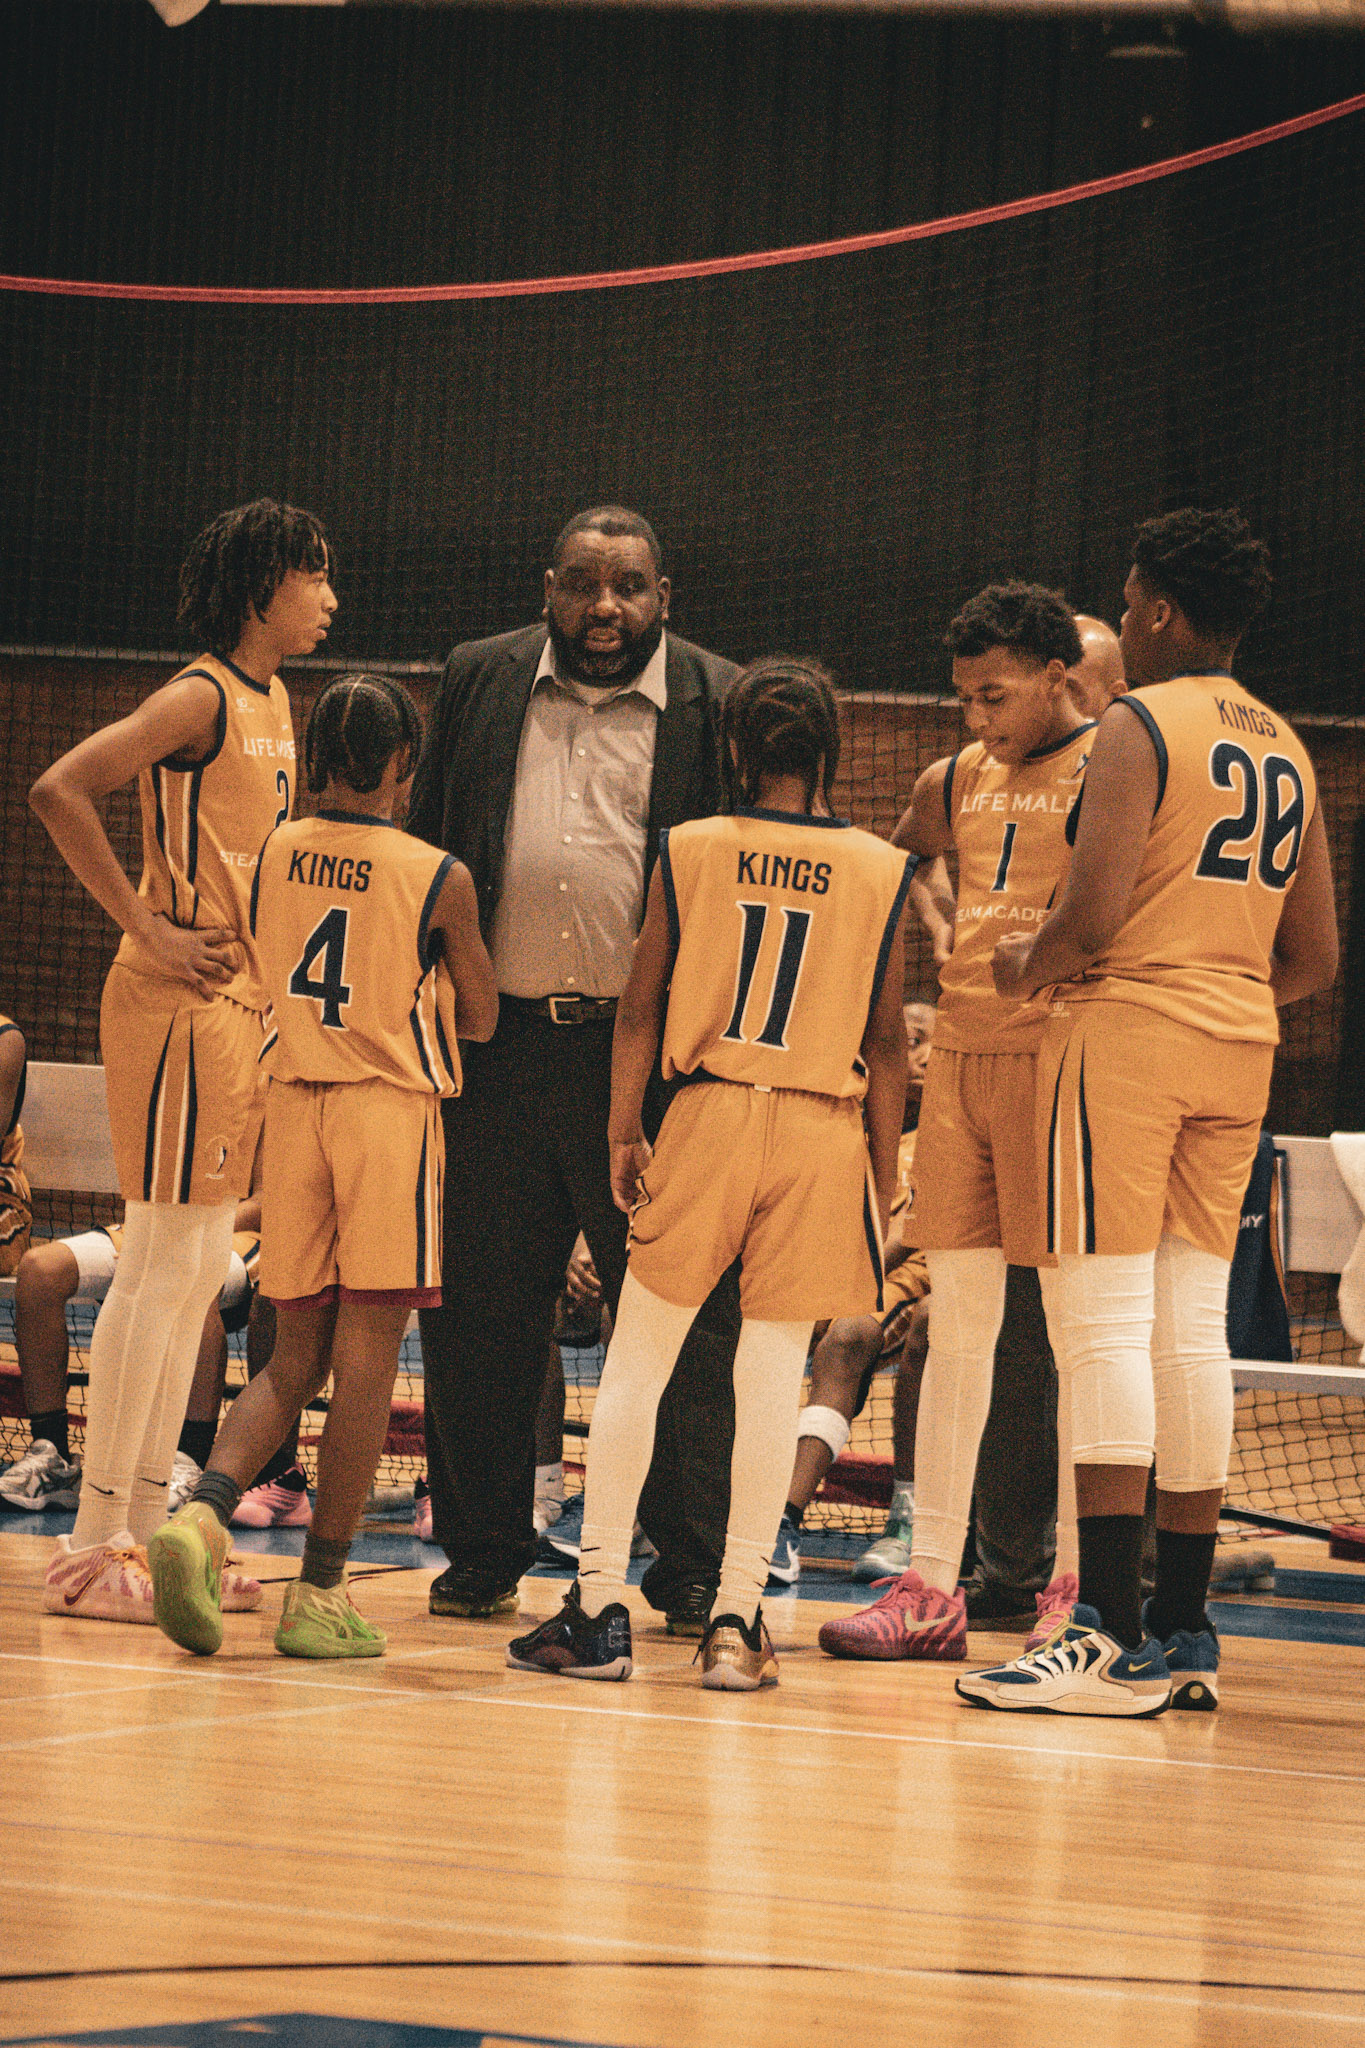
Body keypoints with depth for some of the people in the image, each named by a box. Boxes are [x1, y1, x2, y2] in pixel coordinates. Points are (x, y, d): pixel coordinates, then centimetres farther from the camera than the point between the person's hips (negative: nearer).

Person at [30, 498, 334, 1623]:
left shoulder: (272, 702, 15)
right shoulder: (201, 697, -13)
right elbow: (60, 789, -22)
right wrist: (145, 928, -19)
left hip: (242, 1003, 9)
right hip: (183, 1003, -9)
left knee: (195, 1273, 11)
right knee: (165, 1266, -7)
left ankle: (143, 1531, 17)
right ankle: (96, 1542, -4)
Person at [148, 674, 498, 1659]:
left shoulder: (274, 854, 3)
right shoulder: (438, 878, -8)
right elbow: (480, 1018, 1)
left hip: (293, 1099, 4)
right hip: (392, 1107, -4)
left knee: (296, 1356, 12)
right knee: (365, 1365, 1)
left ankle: (203, 1512, -13)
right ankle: (320, 1594, 3)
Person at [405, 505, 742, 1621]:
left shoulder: (720, 704, 2)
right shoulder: (479, 682, 11)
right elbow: (423, 849, 15)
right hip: (496, 1050, 2)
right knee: (481, 1316, 7)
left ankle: (695, 1564, 5)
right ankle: (483, 1552, 19)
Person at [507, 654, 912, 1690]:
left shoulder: (688, 851, 0)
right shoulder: (882, 871, 0)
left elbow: (641, 1009, 2)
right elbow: (887, 1042, 2)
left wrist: (625, 1133, 11)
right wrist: (883, 1178, 8)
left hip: (710, 1111, 0)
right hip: (825, 1131, 0)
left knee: (637, 1361, 7)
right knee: (774, 1374, 4)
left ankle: (598, 1608, 6)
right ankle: (737, 1620, 4)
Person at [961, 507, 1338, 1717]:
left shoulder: (1140, 725, -7)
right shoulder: (1289, 751, 15)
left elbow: (1097, 912, -18)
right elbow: (1314, 958, 16)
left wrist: (1031, 967, 1)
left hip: (1128, 1026, -7)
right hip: (1241, 1045, 7)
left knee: (1103, 1322, -8)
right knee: (1192, 1327, 9)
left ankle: (1110, 1637, -14)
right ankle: (1183, 1633, 10)